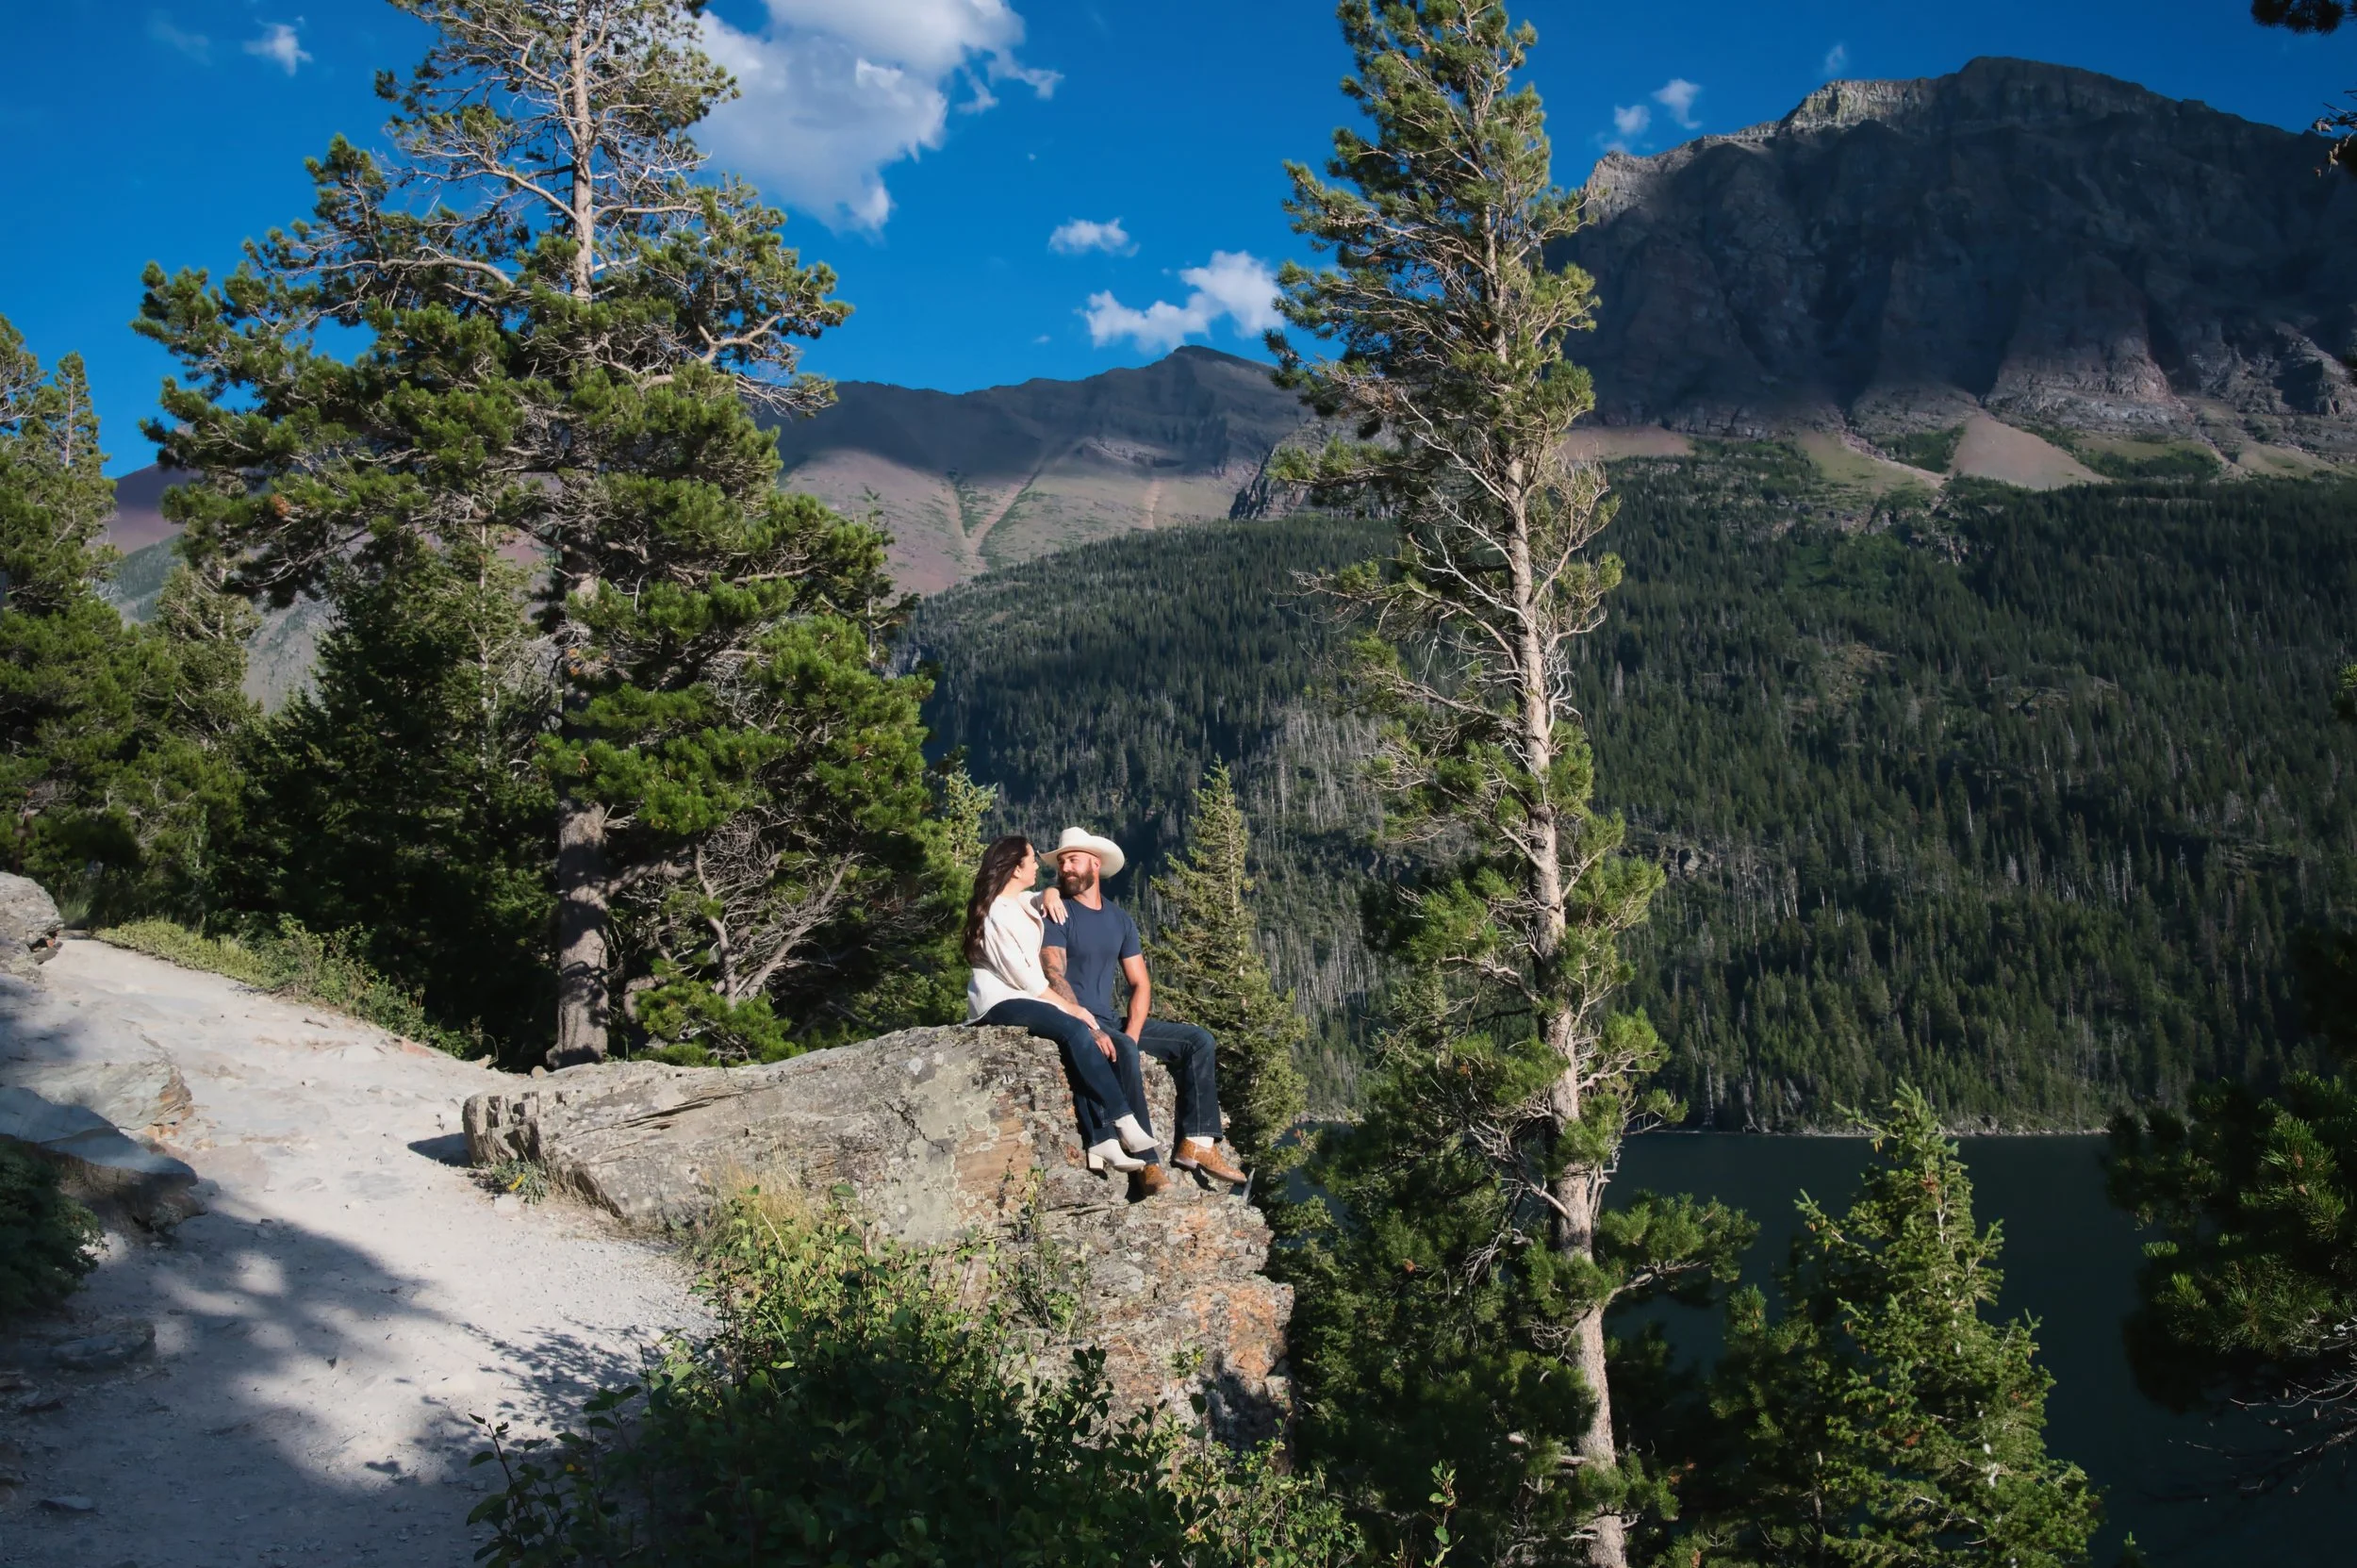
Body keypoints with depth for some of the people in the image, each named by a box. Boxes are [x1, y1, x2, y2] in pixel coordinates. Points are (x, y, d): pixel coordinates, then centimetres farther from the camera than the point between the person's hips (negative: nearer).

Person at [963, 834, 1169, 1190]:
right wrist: (1071, 1007, -11)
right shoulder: (996, 914, -9)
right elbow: (1021, 975, -14)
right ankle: (1125, 1124, -30)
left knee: (1080, 1039, -20)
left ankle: (1100, 1141, -30)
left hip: (1028, 999, 9)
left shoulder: (1021, 903, 18)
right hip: (1000, 1004, -9)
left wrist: (1050, 894, 14)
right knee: (1077, 1031, -32)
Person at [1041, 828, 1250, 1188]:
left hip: (1109, 1022, 7)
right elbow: (1054, 976, -17)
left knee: (1199, 1041, -2)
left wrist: (1132, 1033, -9)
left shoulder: (1120, 920, 15)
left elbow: (1140, 983, 11)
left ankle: (1197, 1143, -11)